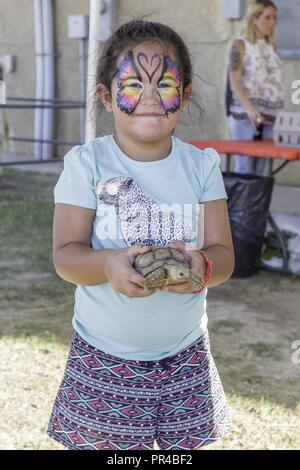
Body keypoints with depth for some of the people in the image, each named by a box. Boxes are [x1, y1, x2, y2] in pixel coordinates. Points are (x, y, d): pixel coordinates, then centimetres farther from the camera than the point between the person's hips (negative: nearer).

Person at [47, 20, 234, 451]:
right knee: (97, 442, 5)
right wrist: (109, 264, -31)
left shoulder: (201, 165, -1)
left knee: (186, 445, 8)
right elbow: (65, 254, -10)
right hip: (104, 360, -2)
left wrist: (203, 266, -26)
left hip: (185, 359, 2)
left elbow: (223, 254, -2)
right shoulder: (87, 163, -7)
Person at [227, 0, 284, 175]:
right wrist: (250, 108, -26)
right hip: (245, 116, -6)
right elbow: (234, 82, -11)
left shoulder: (270, 48, 16)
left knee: (259, 170, 6)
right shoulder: (240, 45, -2)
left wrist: (275, 114, 13)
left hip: (268, 117, 6)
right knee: (244, 168, -9)